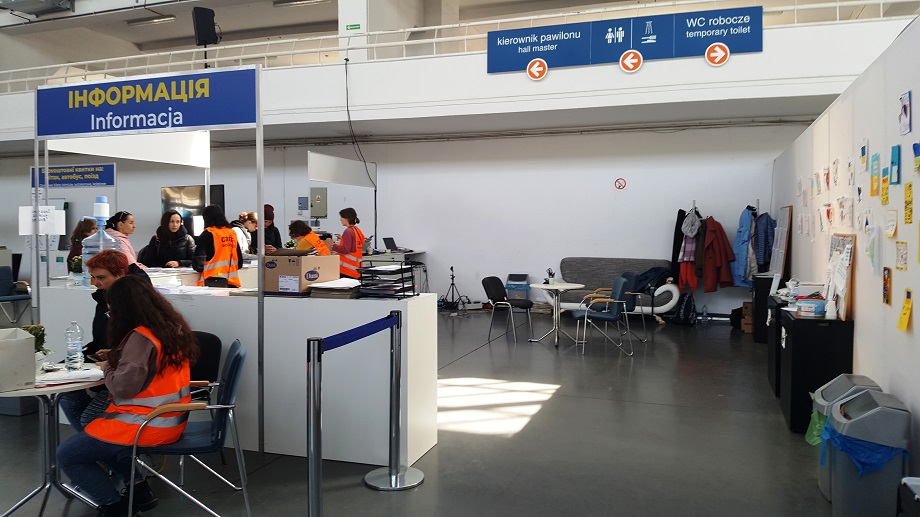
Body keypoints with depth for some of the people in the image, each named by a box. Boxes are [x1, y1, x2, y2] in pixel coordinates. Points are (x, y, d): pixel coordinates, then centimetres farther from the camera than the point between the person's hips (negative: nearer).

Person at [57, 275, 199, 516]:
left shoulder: (141, 337, -22)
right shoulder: (173, 327, 4)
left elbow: (122, 388, -22)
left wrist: (108, 368, -3)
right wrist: (117, 359, 10)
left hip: (149, 424, -9)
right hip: (171, 419, 9)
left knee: (66, 455, 6)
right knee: (91, 435, 30)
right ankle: (139, 489, 21)